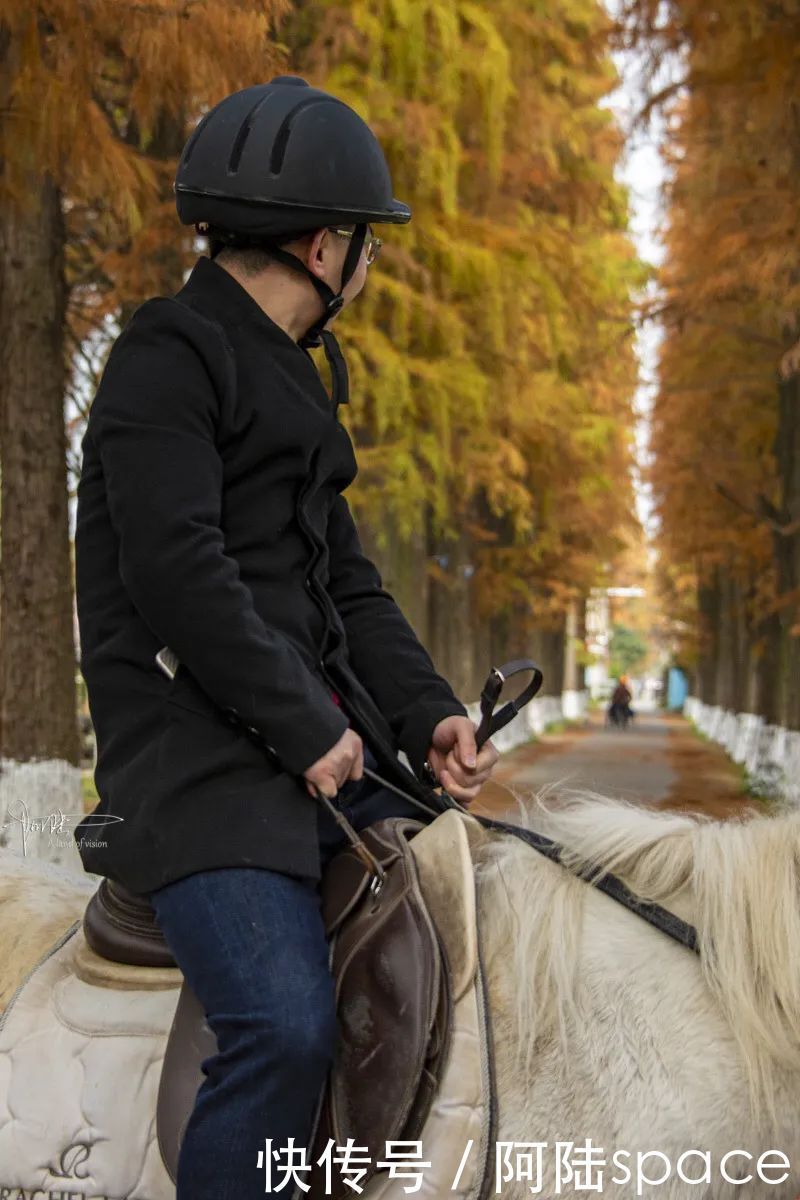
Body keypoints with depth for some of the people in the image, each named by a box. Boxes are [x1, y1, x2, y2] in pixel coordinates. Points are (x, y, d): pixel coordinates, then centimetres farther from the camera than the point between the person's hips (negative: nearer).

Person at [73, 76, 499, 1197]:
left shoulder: (287, 376, 22)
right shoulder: (169, 356, -7)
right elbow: (177, 571, -19)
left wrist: (428, 713, 5)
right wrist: (305, 728, -15)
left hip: (327, 737, 9)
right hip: (202, 755, -9)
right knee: (287, 1029, -22)